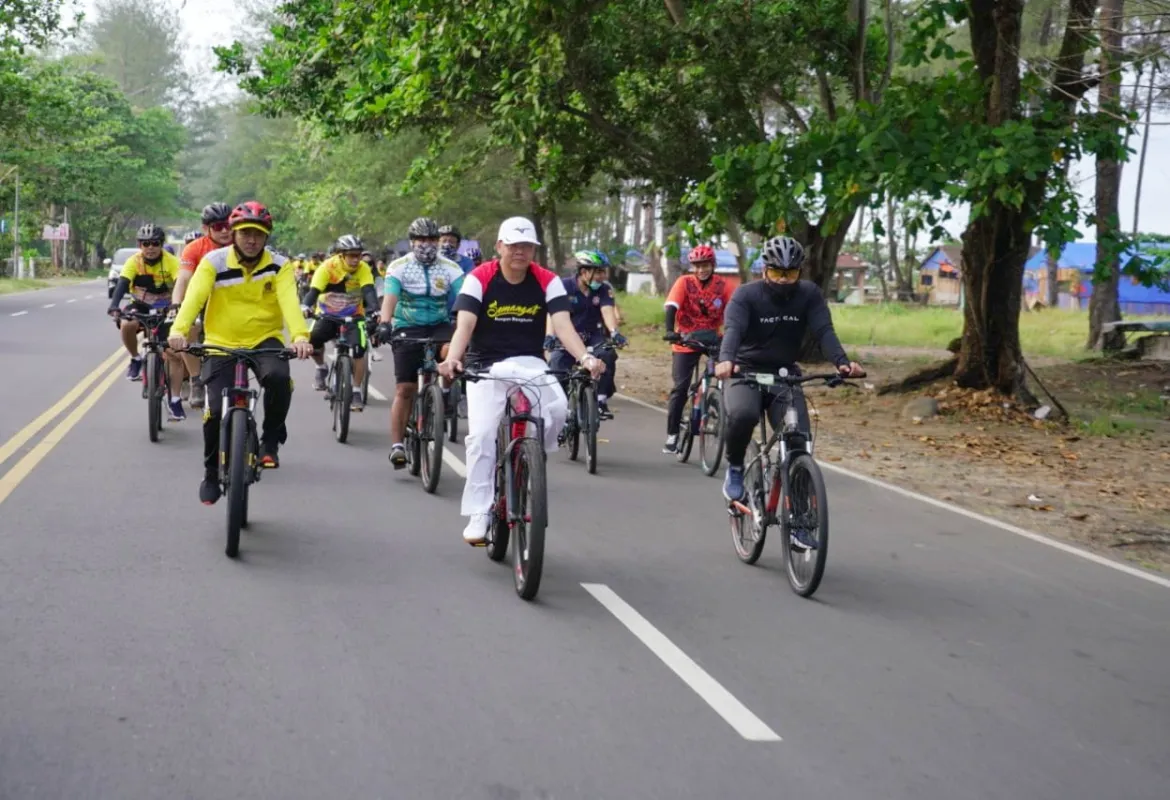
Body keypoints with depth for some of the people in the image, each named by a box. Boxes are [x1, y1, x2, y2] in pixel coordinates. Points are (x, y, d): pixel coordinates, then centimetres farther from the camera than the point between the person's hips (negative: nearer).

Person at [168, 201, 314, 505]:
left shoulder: (278, 266, -6)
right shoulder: (213, 262, -7)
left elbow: (289, 301, -22)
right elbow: (194, 297, -22)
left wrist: (300, 336, -41)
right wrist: (179, 330, -41)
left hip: (265, 339, 0)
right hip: (222, 343, 0)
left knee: (278, 377, -32)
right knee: (216, 410, -10)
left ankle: (271, 440, -6)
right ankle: (211, 473, 16)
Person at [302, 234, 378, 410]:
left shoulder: (363, 269, -16)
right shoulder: (328, 267, -20)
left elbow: (368, 291, -29)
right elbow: (314, 290, -28)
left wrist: (374, 310, -48)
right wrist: (306, 307, -48)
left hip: (353, 316, 0)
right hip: (327, 315, 0)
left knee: (359, 349, -22)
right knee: (312, 339, -26)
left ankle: (356, 391, -7)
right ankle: (321, 367, 6)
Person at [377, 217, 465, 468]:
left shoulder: (450, 268, -3)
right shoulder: (399, 267, -5)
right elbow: (390, 297, -20)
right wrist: (385, 323, -39)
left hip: (439, 325, 1)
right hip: (407, 328, -1)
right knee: (405, 389, -6)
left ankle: (444, 393, -7)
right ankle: (397, 445, 0)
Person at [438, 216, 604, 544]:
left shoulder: (547, 281, -4)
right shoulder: (479, 279, -9)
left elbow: (563, 325, -15)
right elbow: (464, 325, -19)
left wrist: (585, 357, -34)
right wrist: (453, 358, -40)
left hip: (530, 364, 1)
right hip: (486, 366, -1)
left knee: (557, 409, -27)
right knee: (482, 435, -15)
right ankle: (479, 515, -6)